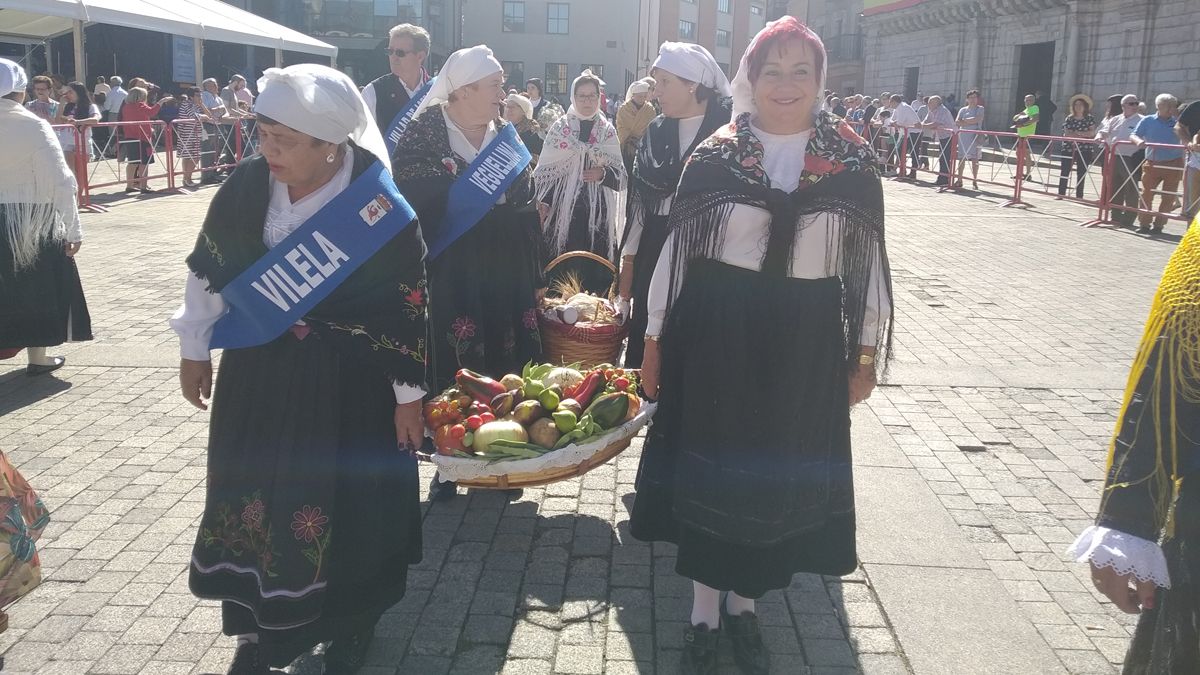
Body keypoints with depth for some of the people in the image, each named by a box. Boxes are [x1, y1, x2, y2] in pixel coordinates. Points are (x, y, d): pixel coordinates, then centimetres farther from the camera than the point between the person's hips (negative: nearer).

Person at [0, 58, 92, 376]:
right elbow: (59, 181, -16)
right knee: (33, 285, 10)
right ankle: (37, 357, 20)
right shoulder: (32, 126, -12)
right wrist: (72, 228, -11)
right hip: (31, 219, -3)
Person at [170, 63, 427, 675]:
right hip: (257, 376, 4)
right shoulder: (246, 186, -9)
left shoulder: (382, 213, -19)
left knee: (344, 504, 8)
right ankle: (258, 625, 31)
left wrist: (409, 395, -6)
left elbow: (408, 311, -11)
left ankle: (349, 625, 33)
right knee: (253, 495, 11)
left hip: (348, 388, -3)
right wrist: (194, 348, 12)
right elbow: (208, 269, 5)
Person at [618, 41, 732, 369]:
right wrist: (628, 264, 10)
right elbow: (640, 199, 12)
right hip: (655, 250, 5)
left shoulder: (728, 130, -7)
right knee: (646, 342, 8)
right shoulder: (655, 132, 10)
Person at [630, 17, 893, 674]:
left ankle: (743, 601, 35)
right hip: (717, 334, -1)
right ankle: (704, 609, 28)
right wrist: (654, 341, 2)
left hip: (806, 342, 1)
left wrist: (865, 353, 3)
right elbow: (676, 248, 2)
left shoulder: (852, 161, 0)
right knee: (712, 468, 9)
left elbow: (868, 258, 4)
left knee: (781, 473, 12)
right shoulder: (714, 155, -2)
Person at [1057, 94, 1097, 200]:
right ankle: (1061, 194, 5)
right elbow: (1066, 133, -4)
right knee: (1064, 172, -1)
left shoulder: (1090, 119, 3)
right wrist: (1084, 134, -9)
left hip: (1084, 150, -1)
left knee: (1081, 174, 3)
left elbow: (1092, 133, -7)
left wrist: (1076, 133, -14)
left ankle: (1079, 196, 7)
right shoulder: (1069, 119, 6)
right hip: (1068, 148, 2)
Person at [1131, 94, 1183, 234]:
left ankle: (1158, 225, 9)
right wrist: (1138, 141, -24)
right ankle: (1144, 224, 5)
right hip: (1152, 163, 0)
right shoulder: (1148, 121, 2)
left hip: (1173, 165, 1)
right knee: (1146, 194, -3)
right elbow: (1133, 135, -4)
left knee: (1168, 196, 2)